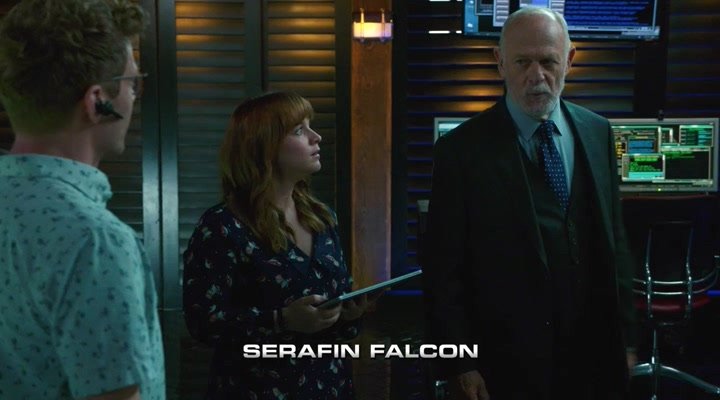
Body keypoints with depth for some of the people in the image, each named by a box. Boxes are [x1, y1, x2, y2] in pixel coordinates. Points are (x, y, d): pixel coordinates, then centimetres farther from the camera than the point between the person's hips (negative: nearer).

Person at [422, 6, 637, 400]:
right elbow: (443, 269, -10)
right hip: (507, 363, -4)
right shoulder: (462, 149, -11)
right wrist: (459, 365, -10)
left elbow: (613, 238, 8)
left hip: (593, 356, 4)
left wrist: (624, 335, 8)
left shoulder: (597, 132, 3)